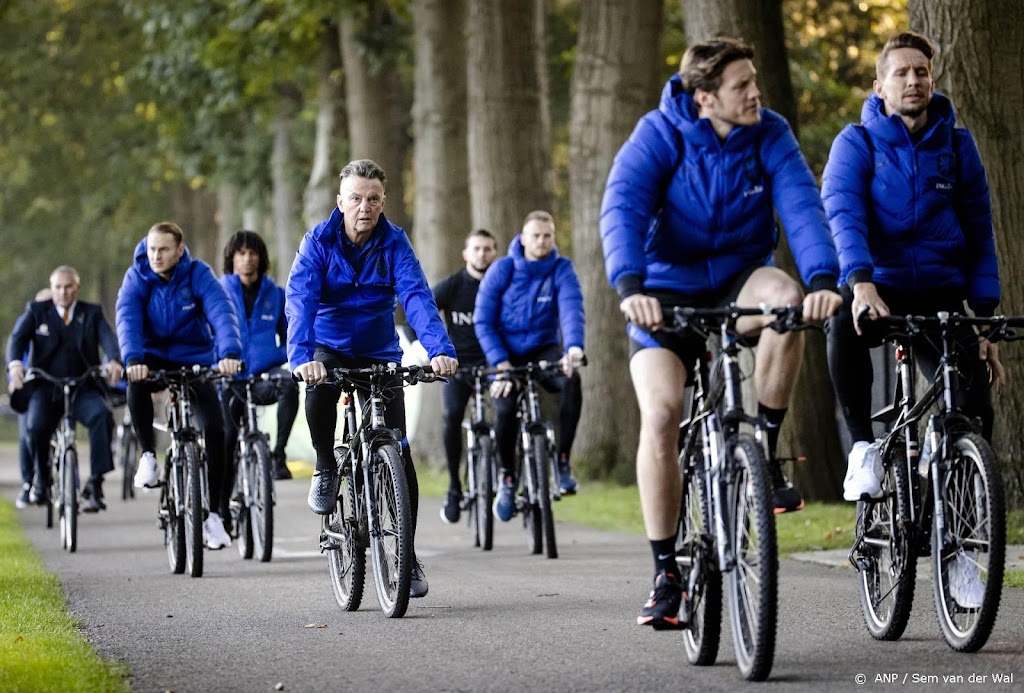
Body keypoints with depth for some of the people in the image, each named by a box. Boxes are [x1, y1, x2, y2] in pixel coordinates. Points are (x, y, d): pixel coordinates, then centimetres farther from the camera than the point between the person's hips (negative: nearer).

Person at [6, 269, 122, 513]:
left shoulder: (92, 313, 11)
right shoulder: (36, 311, 11)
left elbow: (108, 338, -7)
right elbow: (18, 337, -5)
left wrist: (114, 361, -31)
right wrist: (15, 364, -28)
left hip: (83, 389, 0)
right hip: (44, 388, 0)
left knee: (102, 415, -31)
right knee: (35, 427, -28)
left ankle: (95, 483, -28)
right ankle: (40, 478, 3)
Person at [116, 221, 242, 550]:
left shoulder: (199, 274, -13)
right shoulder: (137, 277, -10)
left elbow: (222, 312, -27)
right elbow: (127, 319, -24)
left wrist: (229, 353, -46)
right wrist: (133, 359, -43)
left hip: (195, 360, 0)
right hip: (154, 359, 0)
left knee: (215, 429, -15)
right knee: (137, 382, -36)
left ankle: (213, 514, -3)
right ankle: (148, 455, -16)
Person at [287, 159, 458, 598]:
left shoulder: (394, 242, -13)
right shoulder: (319, 242, -16)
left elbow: (417, 297, -26)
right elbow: (300, 300, -28)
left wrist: (439, 349, -43)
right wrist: (301, 357, -46)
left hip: (380, 353, 1)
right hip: (329, 350, -1)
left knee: (399, 450, -8)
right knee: (318, 397, -36)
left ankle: (408, 556, 3)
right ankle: (326, 469, -5)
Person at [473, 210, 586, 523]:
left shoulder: (561, 269, -7)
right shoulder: (502, 270, -8)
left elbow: (571, 307, -22)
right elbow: (483, 320, -7)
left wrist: (573, 347, -40)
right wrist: (499, 361, -20)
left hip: (543, 350, 1)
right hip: (506, 353, -1)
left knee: (571, 380, -33)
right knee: (506, 408, -28)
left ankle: (562, 461, -22)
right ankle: (507, 477, -1)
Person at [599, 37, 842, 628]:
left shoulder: (770, 133, -8)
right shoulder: (661, 134, -15)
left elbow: (802, 203, -20)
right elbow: (622, 208, -27)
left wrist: (822, 277, -38)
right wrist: (629, 285, -45)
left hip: (738, 282, 2)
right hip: (666, 295, -2)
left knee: (785, 295, -33)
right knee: (660, 413, -22)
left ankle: (766, 455, -16)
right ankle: (666, 573, -10)